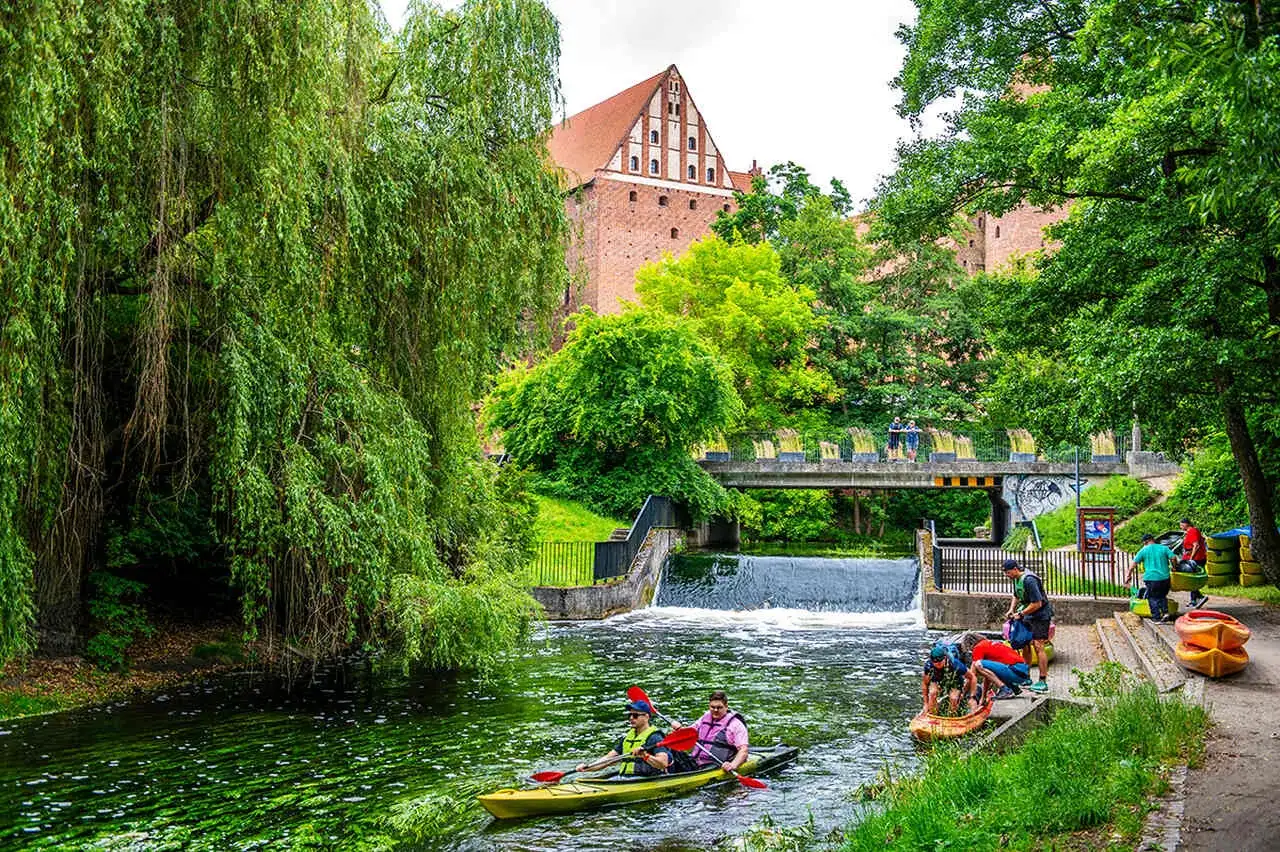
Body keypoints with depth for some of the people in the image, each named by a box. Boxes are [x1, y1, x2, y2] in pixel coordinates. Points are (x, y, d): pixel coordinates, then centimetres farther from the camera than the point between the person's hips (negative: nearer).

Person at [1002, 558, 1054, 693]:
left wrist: (1020, 614, -18)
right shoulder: (1016, 579, 6)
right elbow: (1016, 597, 22)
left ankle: (1043, 682, -12)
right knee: (1025, 644, 11)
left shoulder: (1029, 580, -25)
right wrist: (1011, 609, 5)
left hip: (1041, 615, -10)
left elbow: (1037, 603, -25)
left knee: (1038, 645, -14)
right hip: (1028, 615, 10)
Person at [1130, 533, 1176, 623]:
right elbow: (1173, 558, -3)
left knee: (1152, 598, 10)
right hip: (1165, 577, 3)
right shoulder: (1163, 548, 9)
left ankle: (1157, 617, 5)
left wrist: (1129, 576, 6)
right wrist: (1173, 567, 16)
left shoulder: (1143, 551, 4)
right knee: (1162, 596, 22)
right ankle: (1165, 612, 4)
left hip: (1151, 578, -3)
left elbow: (1134, 564, 0)